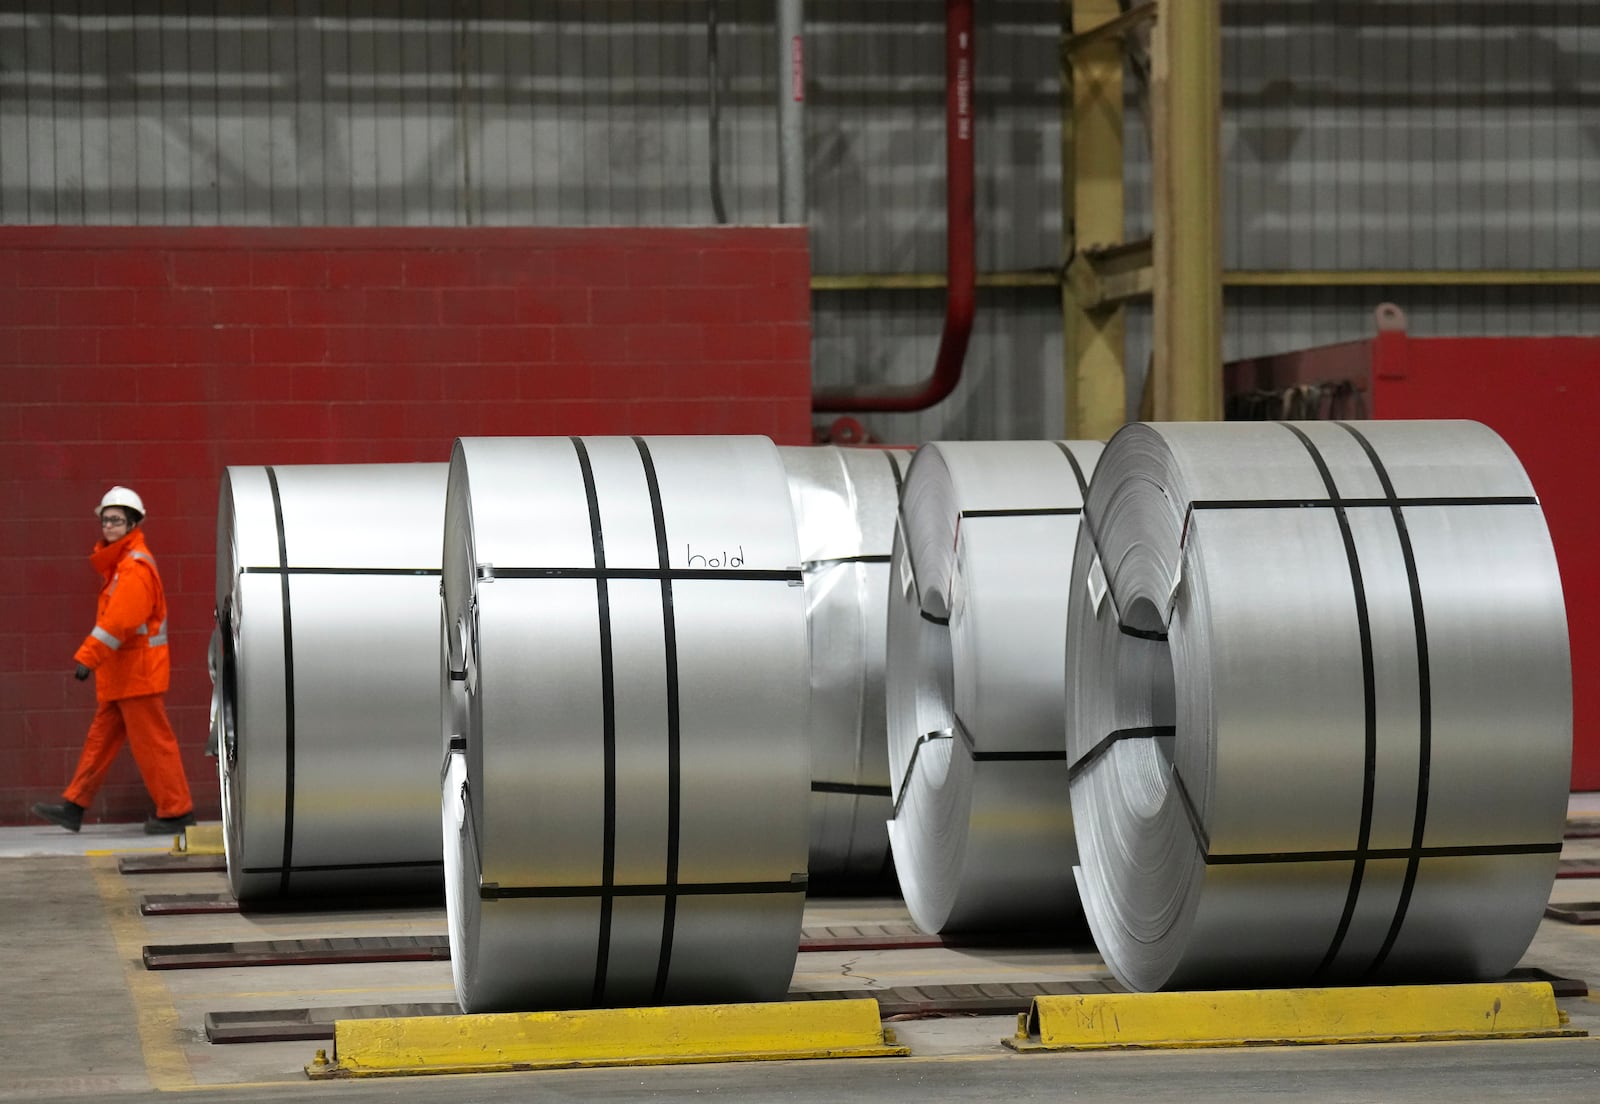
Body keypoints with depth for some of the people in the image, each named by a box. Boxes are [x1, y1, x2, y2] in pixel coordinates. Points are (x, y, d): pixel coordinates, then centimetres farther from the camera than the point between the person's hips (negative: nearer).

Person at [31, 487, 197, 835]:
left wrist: (88, 658, -28)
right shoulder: (120, 563, 16)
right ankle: (74, 807, 15)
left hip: (137, 672, -10)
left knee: (151, 742, -4)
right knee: (100, 738, 11)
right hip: (121, 674, 10)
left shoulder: (135, 567, -17)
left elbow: (119, 620, -26)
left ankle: (175, 810, 2)